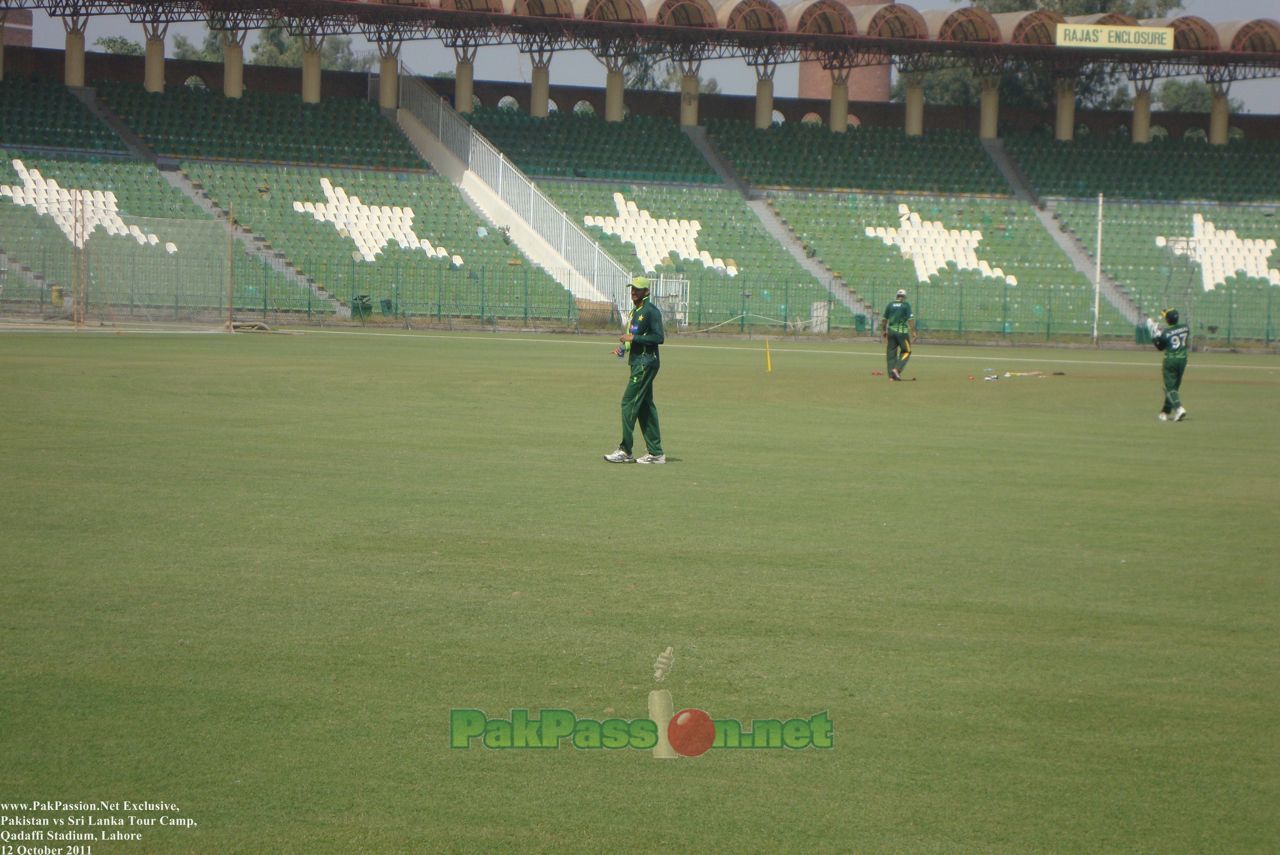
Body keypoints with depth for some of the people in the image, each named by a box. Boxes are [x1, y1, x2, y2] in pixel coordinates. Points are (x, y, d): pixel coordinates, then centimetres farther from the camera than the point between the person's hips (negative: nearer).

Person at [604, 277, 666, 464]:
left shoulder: (651, 311, -12)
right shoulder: (635, 311, 18)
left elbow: (659, 337, -19)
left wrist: (633, 338, -20)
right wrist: (623, 348, 8)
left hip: (646, 363, -10)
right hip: (638, 363, 10)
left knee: (629, 403, -11)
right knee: (645, 406, 10)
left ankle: (625, 451, -9)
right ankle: (656, 453, 12)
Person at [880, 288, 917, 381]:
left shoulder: (890, 305, 9)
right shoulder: (906, 305, -2)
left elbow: (884, 319, 13)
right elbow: (911, 319, -9)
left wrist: (883, 330, 26)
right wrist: (913, 332, -8)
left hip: (891, 331, 4)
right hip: (902, 331, -4)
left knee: (891, 353, 8)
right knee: (906, 351, 8)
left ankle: (891, 375, 4)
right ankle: (897, 369, -11)